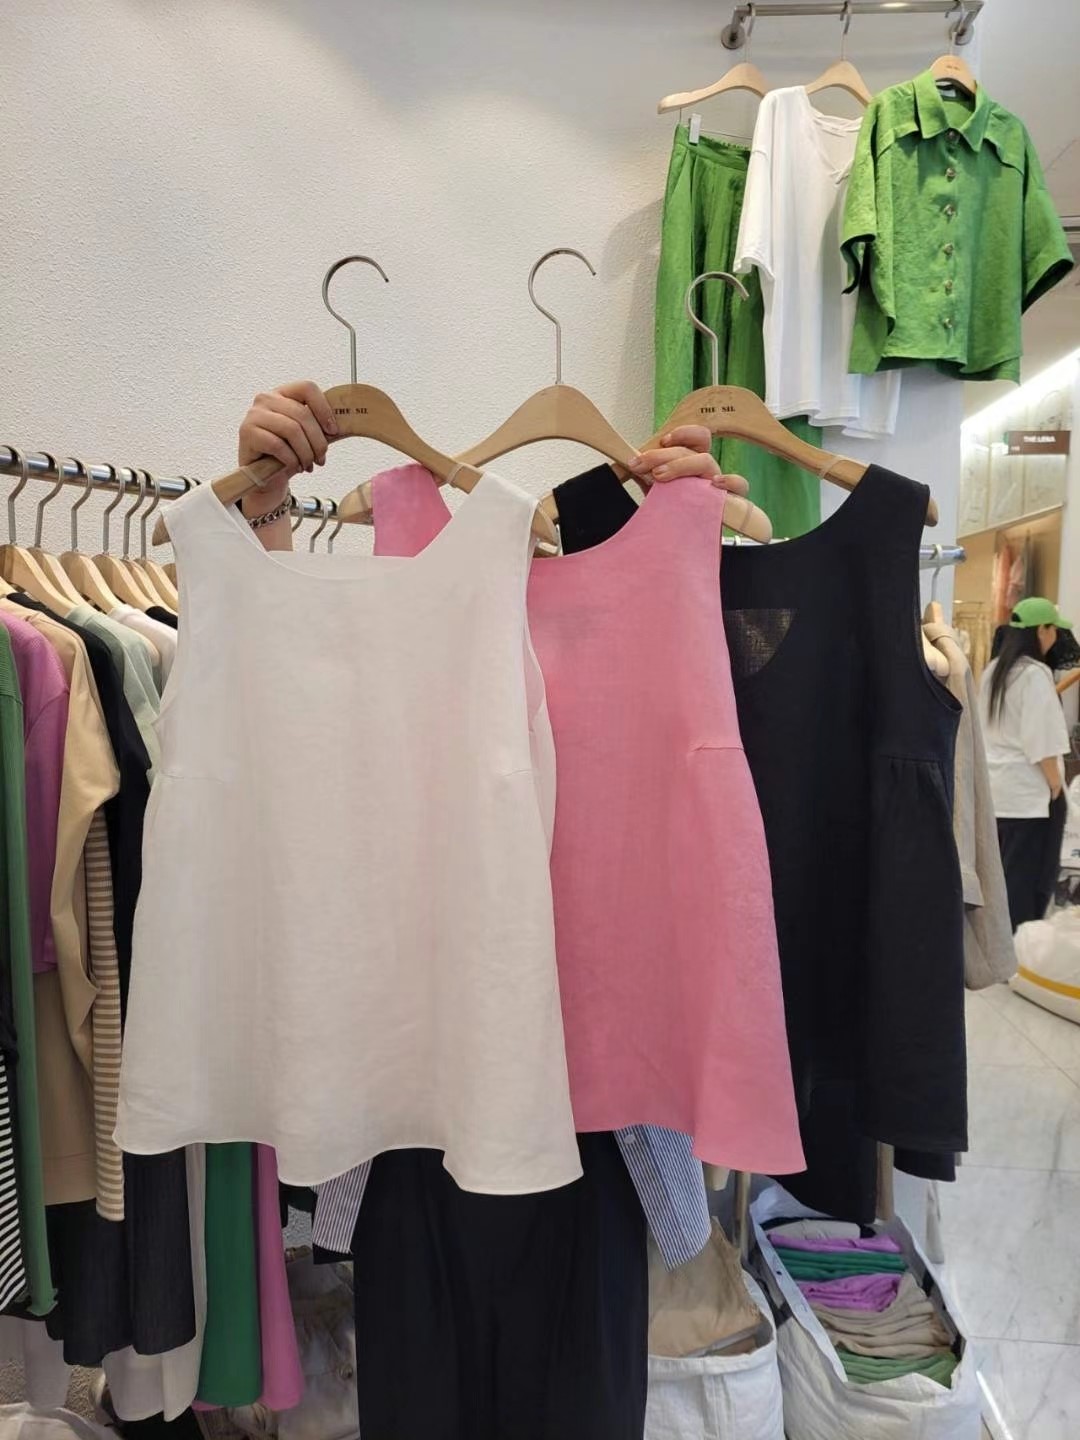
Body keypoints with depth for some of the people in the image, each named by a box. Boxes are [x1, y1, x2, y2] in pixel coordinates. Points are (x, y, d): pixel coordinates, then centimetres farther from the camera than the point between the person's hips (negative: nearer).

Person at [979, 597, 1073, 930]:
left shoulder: (992, 671, 11)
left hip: (995, 787, 8)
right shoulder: (1034, 674, -14)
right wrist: (1057, 785, -10)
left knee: (999, 874, 14)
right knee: (1029, 878, 0)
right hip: (1030, 790, -8)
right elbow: (1041, 740, -17)